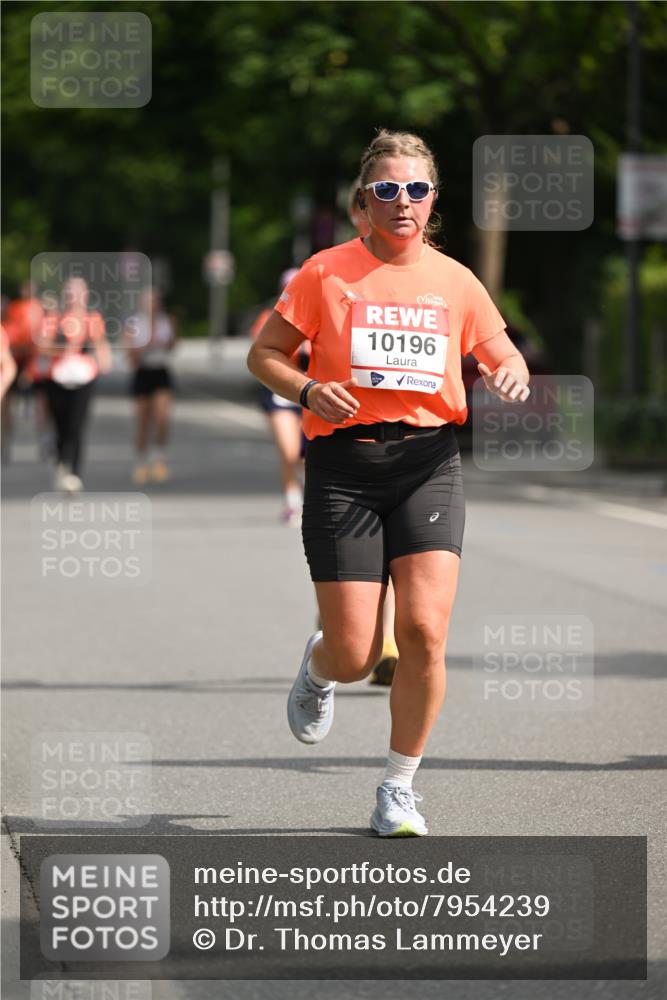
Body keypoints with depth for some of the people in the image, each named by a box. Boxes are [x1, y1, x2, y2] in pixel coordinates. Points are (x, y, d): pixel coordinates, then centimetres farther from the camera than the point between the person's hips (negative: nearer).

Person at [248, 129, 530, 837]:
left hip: (428, 462, 1)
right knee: (354, 658, -6)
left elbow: (504, 355, 19)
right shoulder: (327, 272, 2)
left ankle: (399, 789, 2)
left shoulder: (456, 282, 8)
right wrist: (306, 390, -13)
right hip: (344, 465, -1)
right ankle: (318, 667, 35)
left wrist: (510, 375, -5)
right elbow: (264, 354, 7)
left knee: (424, 628, -16)